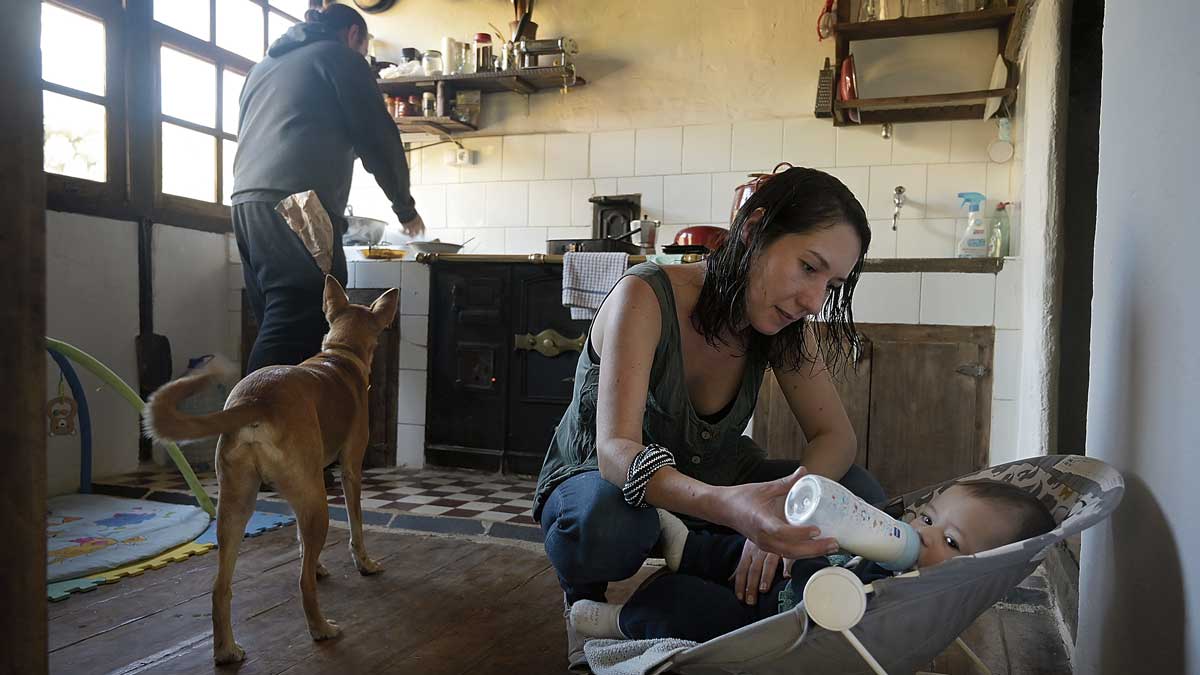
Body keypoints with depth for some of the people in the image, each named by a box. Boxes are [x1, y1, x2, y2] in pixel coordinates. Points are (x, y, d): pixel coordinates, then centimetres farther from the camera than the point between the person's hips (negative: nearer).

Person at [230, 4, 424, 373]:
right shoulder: (340, 56, 7)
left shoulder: (264, 65, 30)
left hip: (245, 203, 8)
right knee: (295, 331, -14)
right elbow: (378, 138, 4)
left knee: (277, 328, 6)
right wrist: (405, 208, 16)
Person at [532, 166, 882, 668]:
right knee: (608, 521, -41)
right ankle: (582, 597, -4)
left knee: (859, 496, -17)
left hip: (706, 477, 5)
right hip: (598, 478, -4)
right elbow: (615, 450, -39)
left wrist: (778, 511, -35)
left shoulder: (784, 324, -11)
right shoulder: (647, 297, -29)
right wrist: (729, 507, -58)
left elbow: (836, 436, -13)